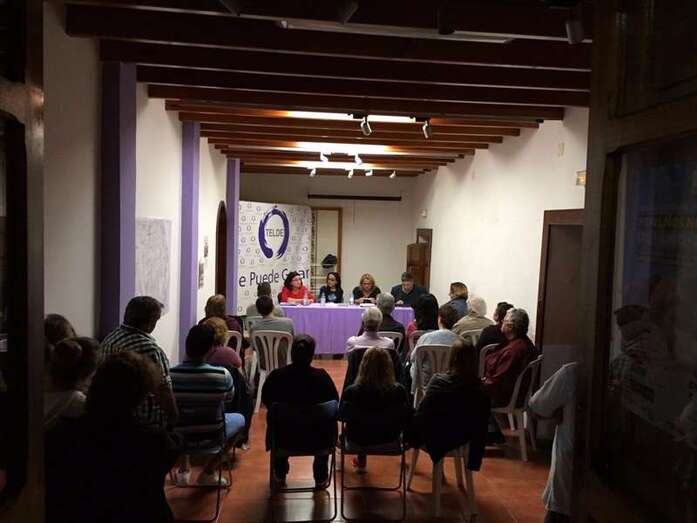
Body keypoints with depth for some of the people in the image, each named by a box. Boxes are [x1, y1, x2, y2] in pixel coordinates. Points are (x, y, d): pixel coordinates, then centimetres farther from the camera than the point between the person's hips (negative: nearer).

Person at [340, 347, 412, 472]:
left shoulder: (351, 392, -28)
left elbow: (341, 416, -9)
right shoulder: (399, 391, -26)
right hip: (388, 438, 1)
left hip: (359, 439, -1)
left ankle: (361, 461, 47)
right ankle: (361, 461, 46)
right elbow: (407, 418, -8)